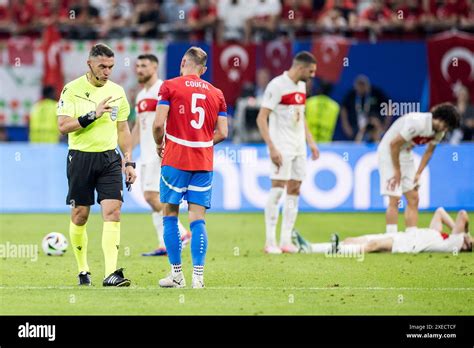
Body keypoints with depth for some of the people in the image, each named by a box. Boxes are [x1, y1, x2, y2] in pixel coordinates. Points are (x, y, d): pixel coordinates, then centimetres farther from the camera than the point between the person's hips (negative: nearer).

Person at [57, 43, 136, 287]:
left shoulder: (117, 91, 8)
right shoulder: (72, 89, -5)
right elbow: (63, 126, -12)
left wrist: (129, 162, 10)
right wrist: (93, 115, -21)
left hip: (109, 158, 3)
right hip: (81, 157, -3)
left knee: (112, 212, -11)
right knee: (80, 216, 3)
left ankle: (111, 273, -18)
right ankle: (83, 270, 21)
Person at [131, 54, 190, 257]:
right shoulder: (141, 95, 20)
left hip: (161, 153, -9)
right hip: (147, 155, 9)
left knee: (152, 196, -15)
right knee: (151, 198, 5)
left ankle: (180, 232, -5)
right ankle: (164, 245, 6)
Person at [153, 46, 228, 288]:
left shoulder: (170, 86, -2)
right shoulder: (216, 93, 9)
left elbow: (159, 123, -10)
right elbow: (222, 133, 6)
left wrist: (159, 144, 9)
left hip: (175, 160, -3)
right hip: (204, 163, 3)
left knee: (170, 214, 8)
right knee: (197, 218, 3)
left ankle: (177, 274, 7)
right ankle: (198, 275, -6)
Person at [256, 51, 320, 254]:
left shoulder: (301, 86, 13)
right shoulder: (277, 85, -13)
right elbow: (261, 118, -16)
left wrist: (310, 142, 18)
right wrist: (272, 148, -22)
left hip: (298, 147, 8)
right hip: (282, 148, -8)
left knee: (294, 191, 6)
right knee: (277, 190, -9)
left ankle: (286, 241, 10)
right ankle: (270, 242, -5)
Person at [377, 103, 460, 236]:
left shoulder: (440, 131, -6)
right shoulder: (417, 123, -31)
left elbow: (429, 151, 10)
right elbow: (394, 144, -25)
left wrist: (418, 173, 4)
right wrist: (397, 171, -18)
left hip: (406, 154, 8)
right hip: (389, 151, -8)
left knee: (413, 199, 3)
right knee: (394, 199, -13)